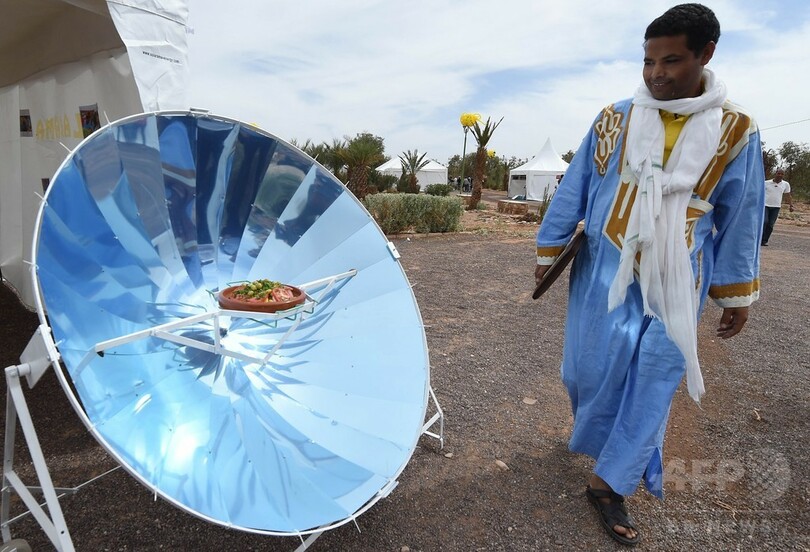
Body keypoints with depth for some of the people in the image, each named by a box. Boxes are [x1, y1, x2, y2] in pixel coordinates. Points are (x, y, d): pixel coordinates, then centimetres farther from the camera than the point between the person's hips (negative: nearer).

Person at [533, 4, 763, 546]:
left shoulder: (736, 130, 0)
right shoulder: (614, 119, 0)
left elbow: (741, 218, 5)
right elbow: (574, 189, 4)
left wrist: (737, 293, 7)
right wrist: (549, 250, 5)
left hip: (676, 282, 1)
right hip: (606, 269, 0)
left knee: (653, 379, 2)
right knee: (593, 366, 2)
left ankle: (610, 482, 19)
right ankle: (601, 432, 37)